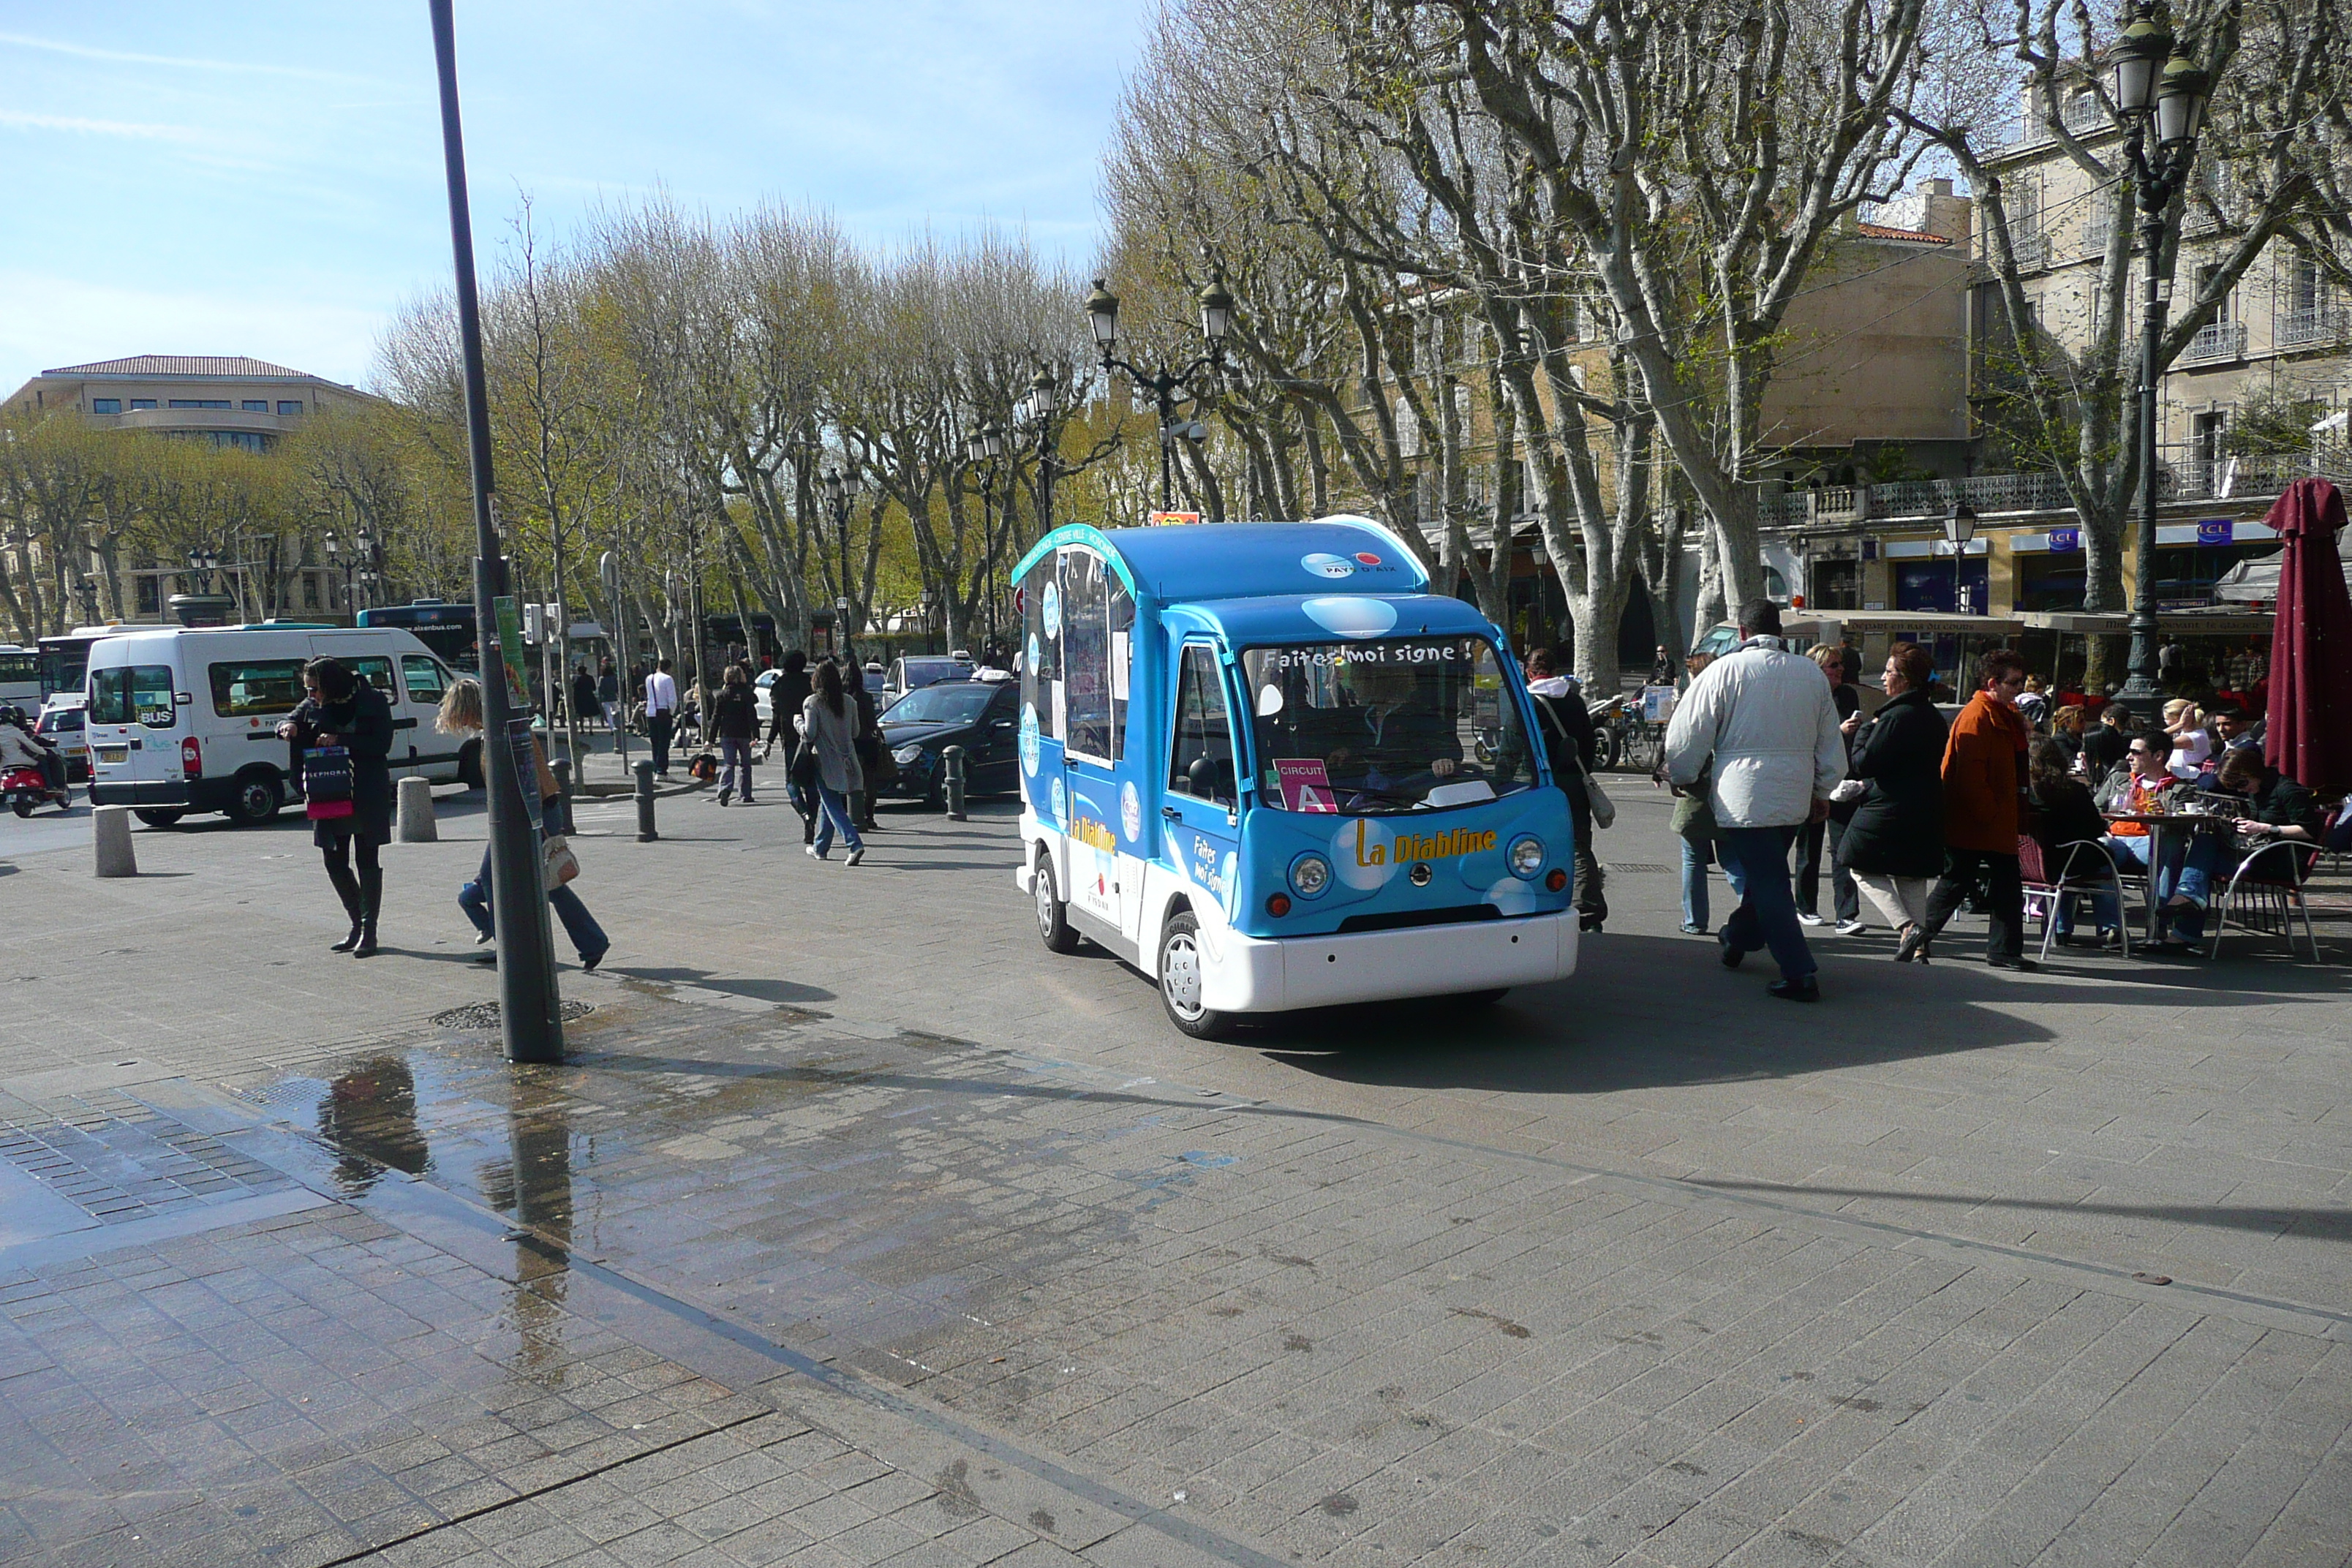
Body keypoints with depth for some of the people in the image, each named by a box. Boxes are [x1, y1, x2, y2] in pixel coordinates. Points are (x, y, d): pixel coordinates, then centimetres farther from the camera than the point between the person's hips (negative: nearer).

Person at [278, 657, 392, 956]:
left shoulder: (372, 702, -8)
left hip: (368, 794, -5)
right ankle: (358, 924, 23)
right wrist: (288, 727, -9)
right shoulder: (313, 705, 6)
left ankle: (368, 931, 7)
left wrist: (341, 740, -20)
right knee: (334, 860, 7)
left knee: (367, 860, 0)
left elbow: (382, 744, -13)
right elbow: (292, 719, 15)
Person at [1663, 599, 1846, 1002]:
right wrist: (1822, 791, 25)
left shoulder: (1726, 670, -8)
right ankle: (1739, 938, 40)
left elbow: (1688, 734, -4)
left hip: (1744, 798, -5)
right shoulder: (1811, 673, 6)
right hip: (1795, 797, 5)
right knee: (1767, 874, 22)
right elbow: (1830, 739, 14)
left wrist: (1681, 777, 13)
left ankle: (1799, 975, -5)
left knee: (1766, 882, -2)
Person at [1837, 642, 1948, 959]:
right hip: (1926, 811, 8)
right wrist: (1870, 783, 21)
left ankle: (1907, 927, -11)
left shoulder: (1896, 716, -18)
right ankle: (1919, 945, 13)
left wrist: (1866, 729, -1)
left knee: (1864, 869, 4)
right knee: (1912, 877, 15)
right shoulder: (1933, 716, 10)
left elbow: (1864, 763, -18)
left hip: (1890, 811, -8)